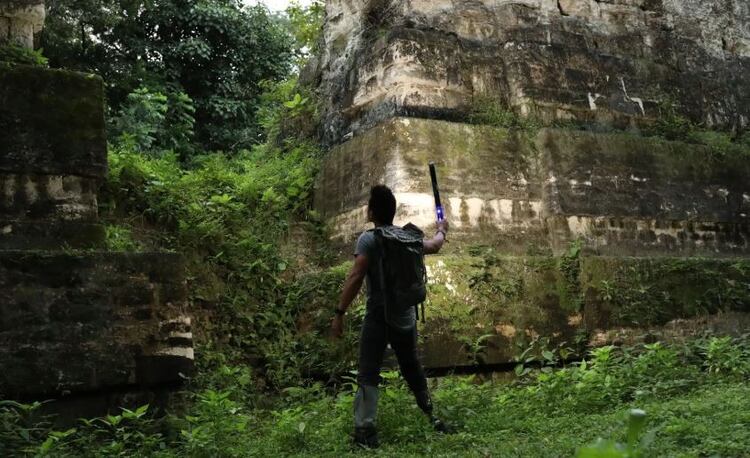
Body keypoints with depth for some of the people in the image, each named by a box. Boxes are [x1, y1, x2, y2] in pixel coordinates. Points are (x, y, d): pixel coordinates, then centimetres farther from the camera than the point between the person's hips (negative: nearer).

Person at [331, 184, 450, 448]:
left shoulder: (368, 239, -12)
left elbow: (355, 278, -20)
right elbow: (434, 246, 25)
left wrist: (340, 313, -19)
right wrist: (441, 231, 46)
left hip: (378, 317, -5)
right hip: (406, 316, 6)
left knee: (368, 374, -3)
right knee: (412, 368, 20)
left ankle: (365, 432, -9)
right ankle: (432, 417, 31)